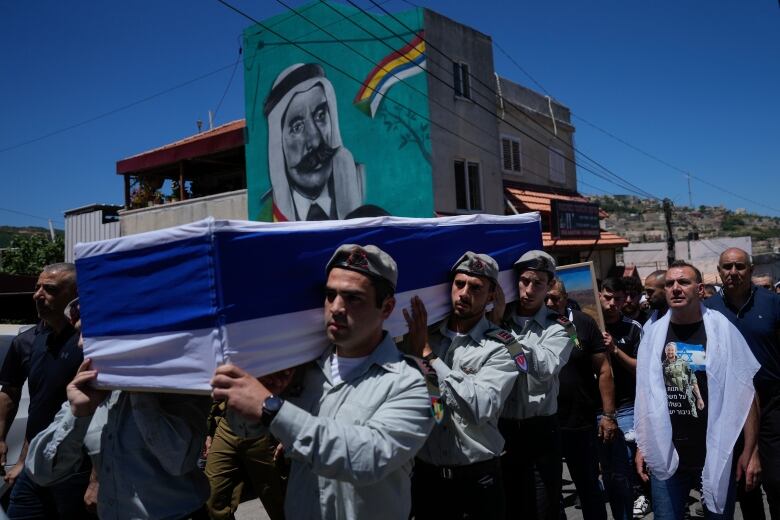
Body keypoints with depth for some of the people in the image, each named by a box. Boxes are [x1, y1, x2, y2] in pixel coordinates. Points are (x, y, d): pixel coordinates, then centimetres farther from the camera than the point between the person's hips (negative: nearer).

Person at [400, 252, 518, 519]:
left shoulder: (501, 347, -10)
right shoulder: (420, 335, 0)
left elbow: (482, 409, -24)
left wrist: (427, 354, -23)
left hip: (477, 477, -3)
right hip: (425, 473, 3)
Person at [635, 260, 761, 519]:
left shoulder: (722, 330, -5)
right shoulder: (654, 334, 1)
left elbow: (746, 393, -3)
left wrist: (750, 451, -6)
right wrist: (643, 446, 6)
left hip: (716, 454, -1)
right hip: (665, 455, 2)